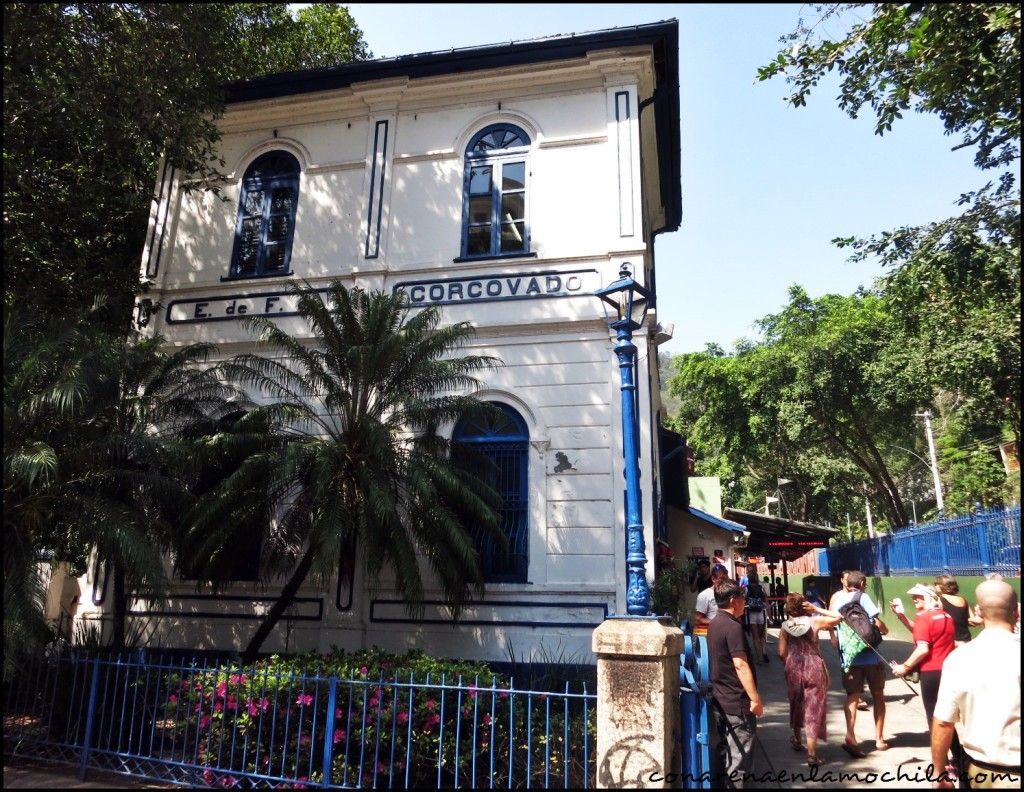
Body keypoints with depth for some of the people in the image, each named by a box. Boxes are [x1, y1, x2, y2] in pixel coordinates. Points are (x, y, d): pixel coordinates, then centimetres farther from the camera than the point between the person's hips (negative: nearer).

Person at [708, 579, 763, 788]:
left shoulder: (714, 624, 9)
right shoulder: (733, 627, -20)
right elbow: (740, 665, -24)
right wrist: (755, 698, -19)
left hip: (720, 699, 9)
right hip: (737, 702, -9)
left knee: (725, 748, 18)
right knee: (738, 756, 1)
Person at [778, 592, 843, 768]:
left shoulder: (784, 627, -4)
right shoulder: (814, 621, -8)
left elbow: (782, 653, -6)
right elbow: (838, 617, 0)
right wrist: (817, 609, 0)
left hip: (794, 670, 2)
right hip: (815, 669, -2)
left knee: (797, 705, 23)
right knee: (813, 710, 2)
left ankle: (797, 740, 42)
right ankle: (812, 754, 0)